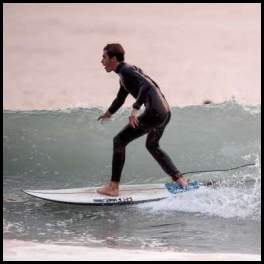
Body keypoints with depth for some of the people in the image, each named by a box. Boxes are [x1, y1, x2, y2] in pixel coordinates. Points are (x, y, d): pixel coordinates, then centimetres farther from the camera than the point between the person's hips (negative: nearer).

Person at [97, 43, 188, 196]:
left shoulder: (126, 71, -7)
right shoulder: (127, 72, 22)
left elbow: (146, 85, -24)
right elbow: (121, 98, 39)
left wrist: (135, 109, -29)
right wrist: (109, 113, 52)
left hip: (154, 113, -10)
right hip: (165, 113, 10)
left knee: (119, 141, -4)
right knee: (152, 146, 30)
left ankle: (113, 187, -6)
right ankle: (179, 179, 31)